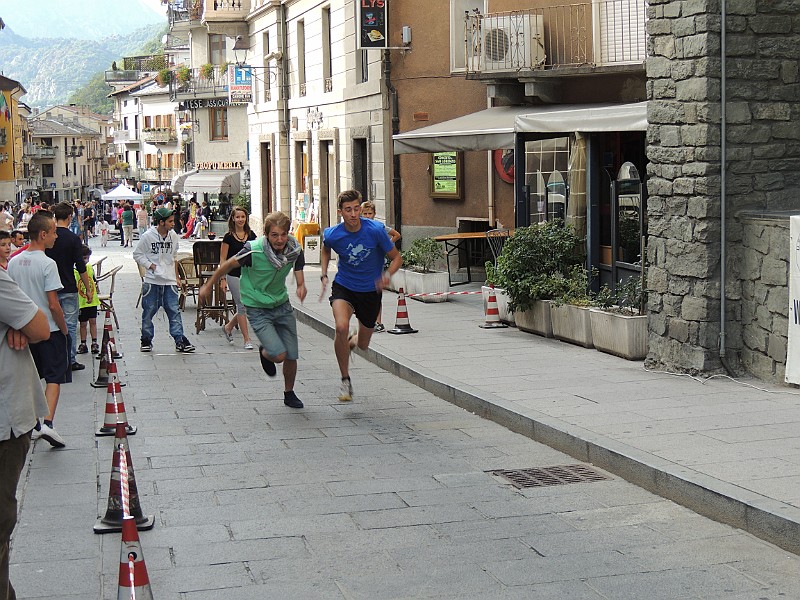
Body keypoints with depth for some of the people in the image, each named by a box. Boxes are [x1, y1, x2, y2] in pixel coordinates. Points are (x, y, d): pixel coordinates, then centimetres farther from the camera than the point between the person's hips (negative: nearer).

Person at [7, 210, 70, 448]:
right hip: (49, 329, -6)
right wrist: (64, 328, -5)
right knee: (54, 377, 2)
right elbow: (53, 305, -19)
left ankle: (33, 424, 23)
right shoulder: (47, 264, -18)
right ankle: (47, 422, -13)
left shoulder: (13, 262, 2)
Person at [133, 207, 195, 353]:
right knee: (149, 310, 6)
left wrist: (176, 276, 16)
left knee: (174, 311, -3)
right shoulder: (148, 236, -7)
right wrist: (150, 265, -10)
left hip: (169, 281, 3)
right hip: (152, 280, -3)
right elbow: (137, 254, 1)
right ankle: (146, 340, 18)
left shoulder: (173, 236, 6)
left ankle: (180, 341, -2)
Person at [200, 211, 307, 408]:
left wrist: (301, 286, -26)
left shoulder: (295, 250, -12)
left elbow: (299, 275, 0)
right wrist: (208, 286, 3)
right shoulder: (254, 251, -25)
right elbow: (228, 265, -9)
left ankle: (289, 393, 33)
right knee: (279, 355, -16)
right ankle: (265, 353, 21)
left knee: (291, 356, 6)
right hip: (257, 308, -4)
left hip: (282, 305, 4)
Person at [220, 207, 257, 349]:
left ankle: (228, 327, 29)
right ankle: (247, 340, 4)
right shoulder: (229, 237, -5)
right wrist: (223, 279, -9)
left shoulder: (251, 235, 6)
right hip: (234, 276, -4)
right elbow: (223, 259, -3)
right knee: (242, 306, -4)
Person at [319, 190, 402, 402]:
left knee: (363, 345, 10)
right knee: (341, 327, -29)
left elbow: (396, 258, -9)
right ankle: (345, 380, -11)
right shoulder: (332, 235, -14)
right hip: (343, 287, 0)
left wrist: (387, 275, -28)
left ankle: (353, 340, 51)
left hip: (371, 291, 1)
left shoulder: (375, 230, -19)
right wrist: (324, 276, 2)